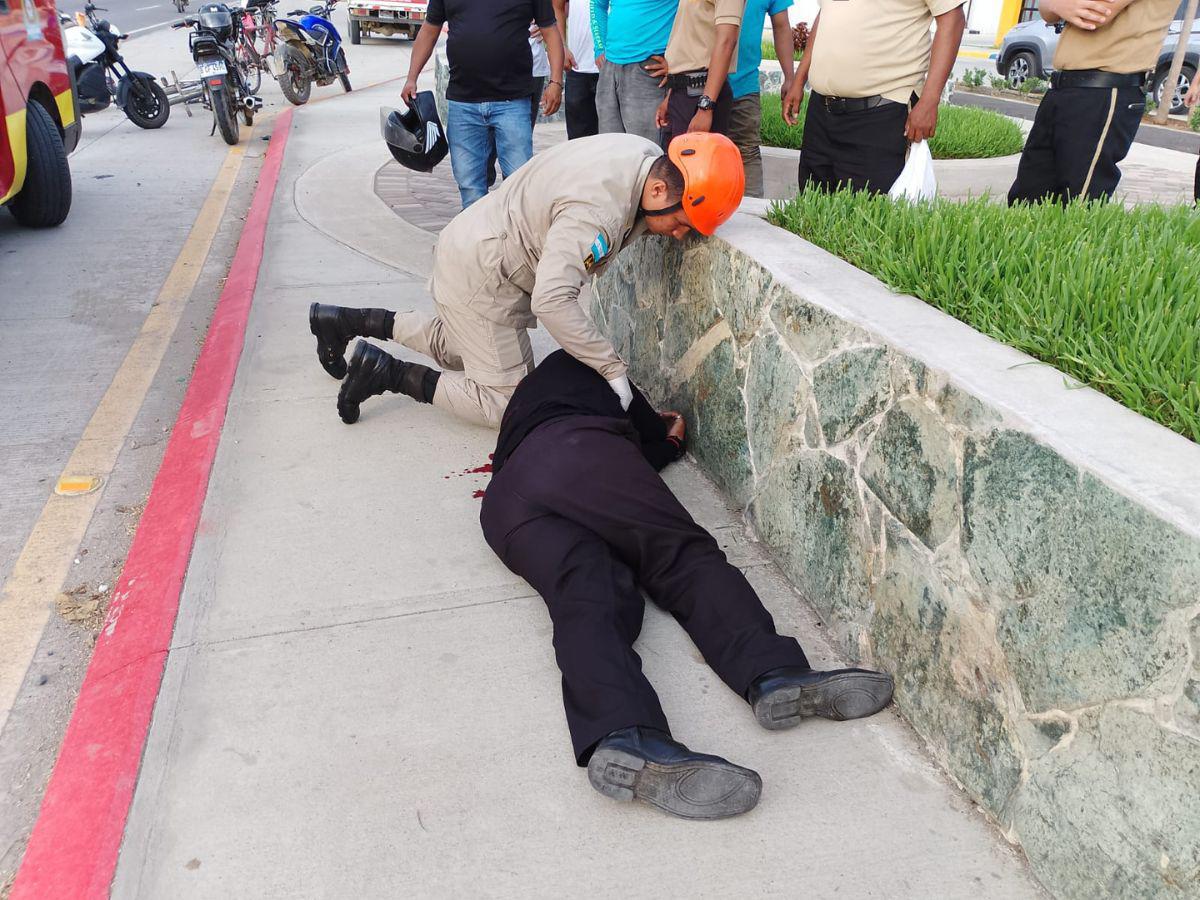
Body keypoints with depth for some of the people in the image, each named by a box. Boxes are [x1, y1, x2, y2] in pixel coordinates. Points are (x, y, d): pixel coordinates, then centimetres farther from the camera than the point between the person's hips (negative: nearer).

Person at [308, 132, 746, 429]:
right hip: (479, 273, -10)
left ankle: (345, 321, 31)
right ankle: (388, 372, -1)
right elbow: (552, 301, -39)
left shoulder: (647, 156, -6)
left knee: (461, 347, 30)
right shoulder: (597, 209, -34)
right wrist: (612, 367, -33)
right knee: (507, 402, -6)